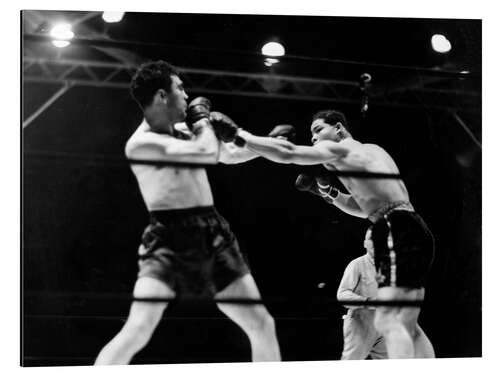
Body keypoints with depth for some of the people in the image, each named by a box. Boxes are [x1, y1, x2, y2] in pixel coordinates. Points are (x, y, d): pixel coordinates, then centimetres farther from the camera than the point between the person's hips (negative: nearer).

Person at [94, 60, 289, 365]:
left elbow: (228, 154, 27)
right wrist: (202, 119, -7)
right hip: (170, 240, -7)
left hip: (213, 237, 7)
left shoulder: (185, 129, 10)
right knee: (138, 330, -24)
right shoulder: (141, 143, -15)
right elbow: (208, 154, -24)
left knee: (263, 325, 7)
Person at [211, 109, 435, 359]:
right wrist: (329, 193, 23)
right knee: (407, 328, 12)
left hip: (397, 231, -9)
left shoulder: (339, 149, 0)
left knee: (388, 322, -18)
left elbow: (288, 153, -11)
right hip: (412, 231, 10)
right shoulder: (372, 151, 27)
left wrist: (239, 135, -8)